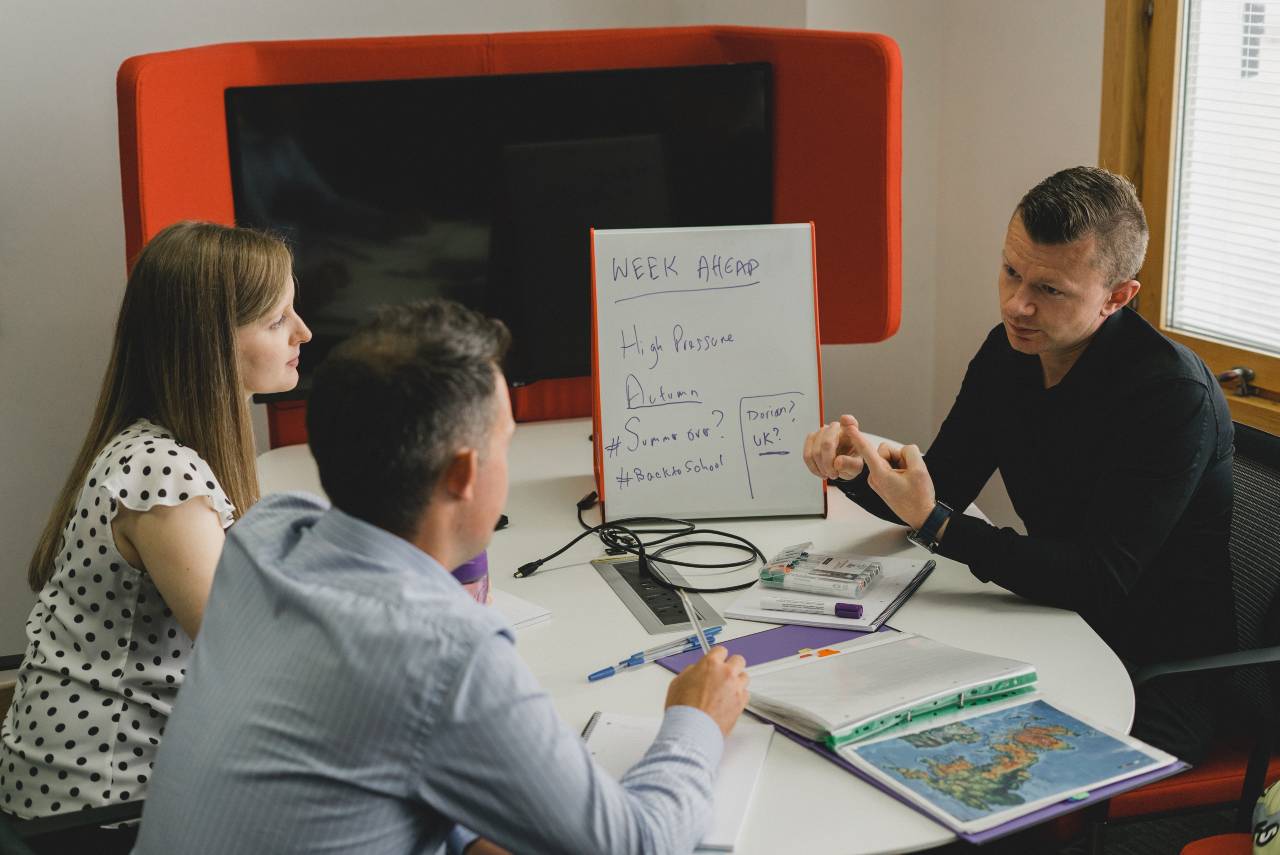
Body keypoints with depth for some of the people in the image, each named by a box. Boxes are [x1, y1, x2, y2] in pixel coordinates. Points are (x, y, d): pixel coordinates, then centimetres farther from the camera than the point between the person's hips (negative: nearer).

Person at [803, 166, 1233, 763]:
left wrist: (934, 524, -31)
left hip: (1161, 681, -6)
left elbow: (1099, 583, -26)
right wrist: (855, 467, -14)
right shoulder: (1010, 351, 1)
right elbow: (941, 488, 8)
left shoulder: (1172, 395, -22)